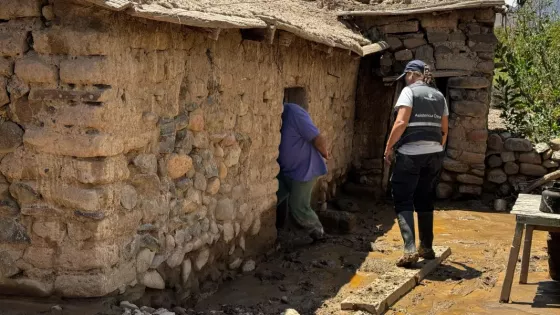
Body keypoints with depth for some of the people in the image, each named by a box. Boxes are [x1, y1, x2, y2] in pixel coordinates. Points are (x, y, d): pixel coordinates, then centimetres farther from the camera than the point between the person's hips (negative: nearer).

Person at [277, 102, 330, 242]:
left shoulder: (293, 113, -26)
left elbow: (319, 139, -22)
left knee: (298, 208, -2)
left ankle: (320, 236, 20)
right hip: (284, 171, 7)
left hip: (303, 170, -7)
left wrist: (324, 154, -5)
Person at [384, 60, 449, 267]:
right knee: (425, 201, 16)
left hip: (410, 154, -6)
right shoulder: (439, 96, 14)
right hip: (434, 154, 6)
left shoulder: (409, 91, -5)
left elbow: (401, 123, -15)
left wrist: (389, 148, -7)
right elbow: (444, 130, 14)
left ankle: (410, 250, -13)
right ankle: (427, 248, 22)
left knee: (403, 201, -2)